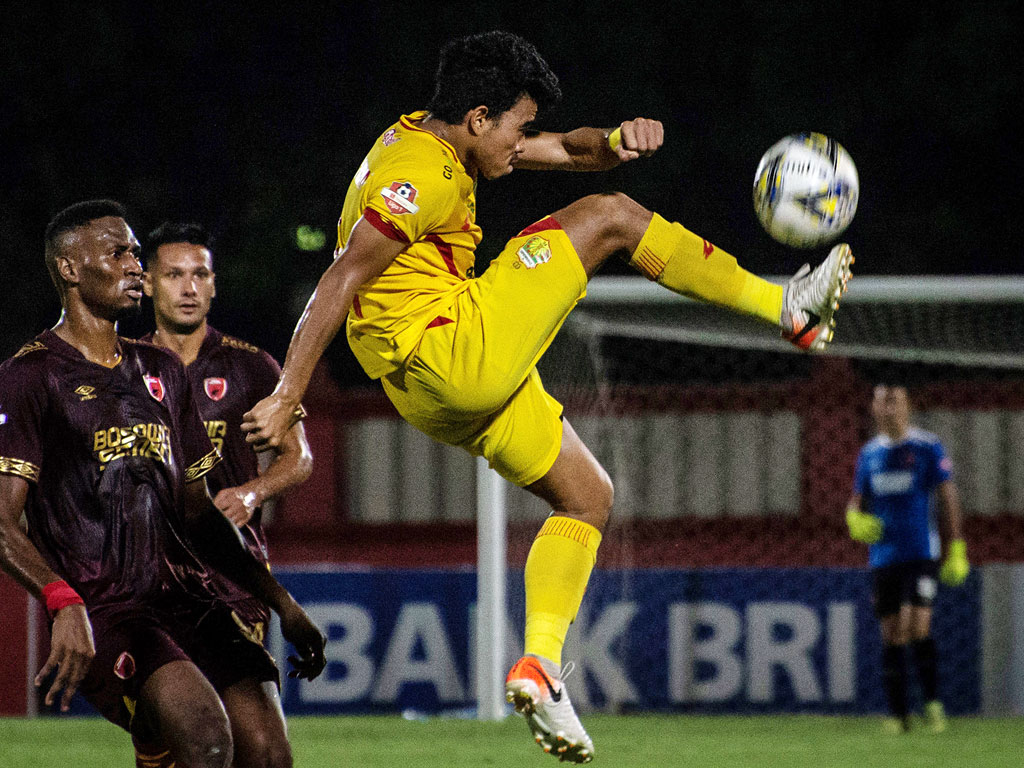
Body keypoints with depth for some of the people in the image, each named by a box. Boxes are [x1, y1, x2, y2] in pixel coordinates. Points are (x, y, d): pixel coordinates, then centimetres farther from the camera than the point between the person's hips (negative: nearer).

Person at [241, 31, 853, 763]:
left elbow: (569, 150, 18)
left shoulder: (433, 139, 14)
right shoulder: (421, 176, -17)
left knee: (588, 497, 19)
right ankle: (788, 309, 2)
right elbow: (340, 283, -22)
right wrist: (288, 396, -25)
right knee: (609, 217, -5)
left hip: (442, 388, 11)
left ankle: (541, 663, 8)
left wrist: (617, 139, -5)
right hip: (454, 353, -11)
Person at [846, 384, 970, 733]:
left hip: (922, 553, -4)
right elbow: (856, 502, 18)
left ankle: (932, 701, -2)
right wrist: (856, 521, -6)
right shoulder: (869, 453, 12)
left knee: (917, 627, -17)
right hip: (883, 557, 4)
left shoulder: (929, 448, 0)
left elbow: (948, 499, 0)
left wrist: (956, 550, -5)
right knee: (891, 636, 3)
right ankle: (897, 714, 7)